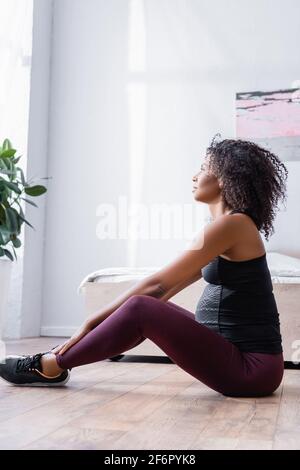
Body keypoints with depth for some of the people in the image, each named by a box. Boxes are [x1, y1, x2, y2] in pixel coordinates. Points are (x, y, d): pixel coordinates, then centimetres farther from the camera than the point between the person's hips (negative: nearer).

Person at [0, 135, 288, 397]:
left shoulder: (232, 224, -15)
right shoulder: (227, 227, 15)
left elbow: (158, 284, -16)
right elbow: (164, 290, 14)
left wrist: (92, 321, -9)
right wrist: (98, 321, 11)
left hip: (252, 368, -9)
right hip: (234, 353, 9)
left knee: (141, 309, -18)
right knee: (150, 305, 8)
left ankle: (50, 366, -2)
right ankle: (65, 355, 13)